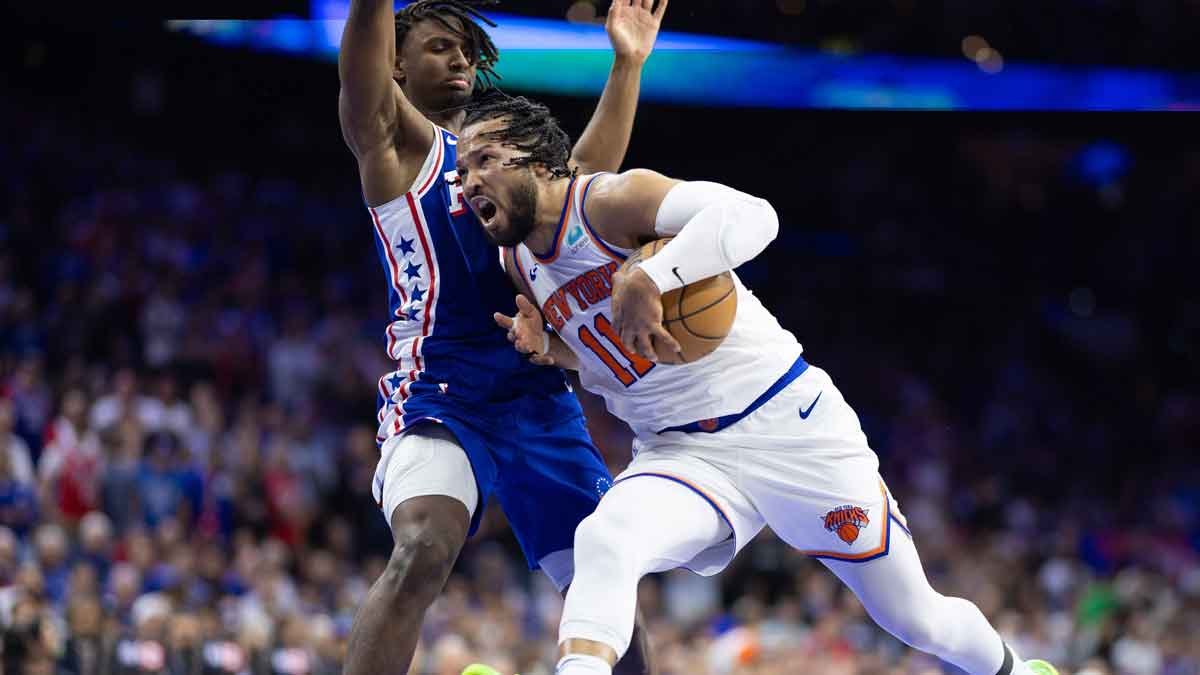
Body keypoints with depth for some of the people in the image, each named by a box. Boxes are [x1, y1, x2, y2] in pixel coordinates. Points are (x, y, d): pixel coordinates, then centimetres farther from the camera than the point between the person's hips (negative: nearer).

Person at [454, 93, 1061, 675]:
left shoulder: (610, 200, -16)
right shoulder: (519, 261, 6)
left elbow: (750, 215, -32)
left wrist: (647, 278, -39)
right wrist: (549, 348, -2)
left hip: (787, 425, -5)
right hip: (678, 451, 5)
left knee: (916, 619, 6)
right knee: (602, 540, -31)